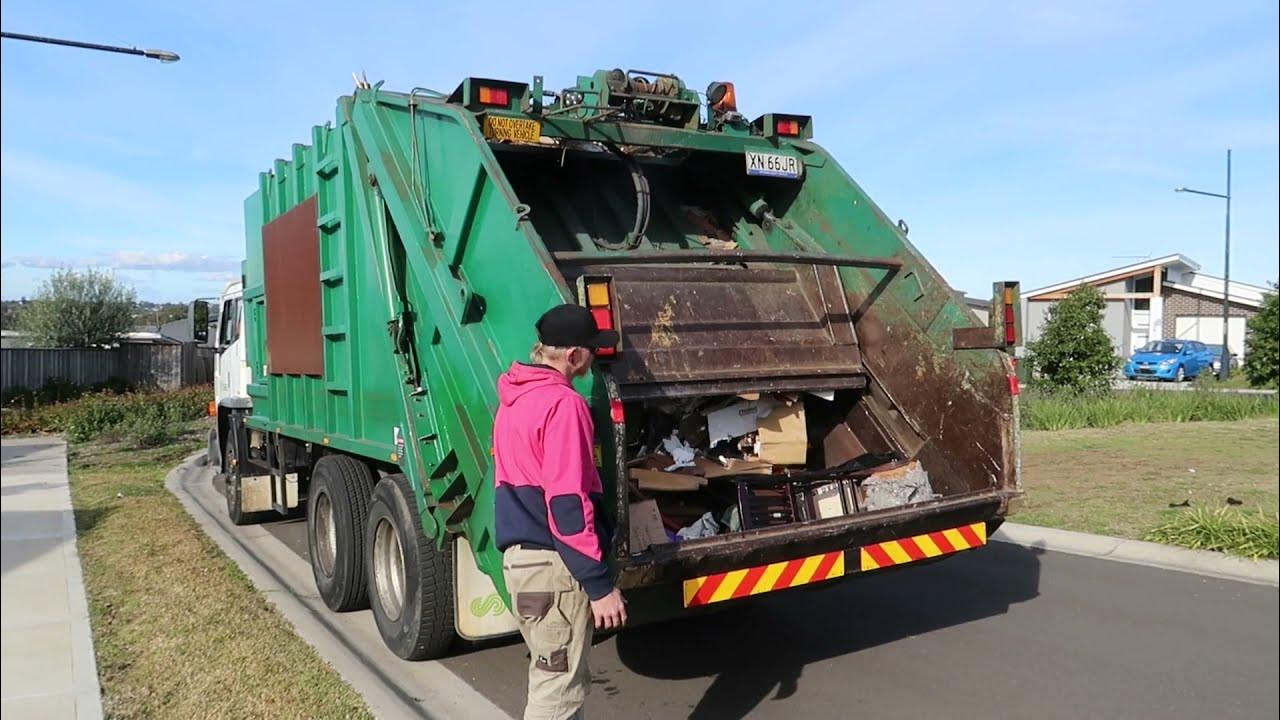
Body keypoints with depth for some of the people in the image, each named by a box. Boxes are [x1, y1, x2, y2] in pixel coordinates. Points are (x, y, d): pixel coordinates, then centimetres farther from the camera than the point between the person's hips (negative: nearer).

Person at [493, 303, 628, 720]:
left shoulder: (514, 398, 13)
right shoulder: (562, 403, -18)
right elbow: (568, 503, -23)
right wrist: (600, 584, -18)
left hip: (521, 555, 9)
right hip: (553, 563, -9)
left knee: (556, 678, 21)